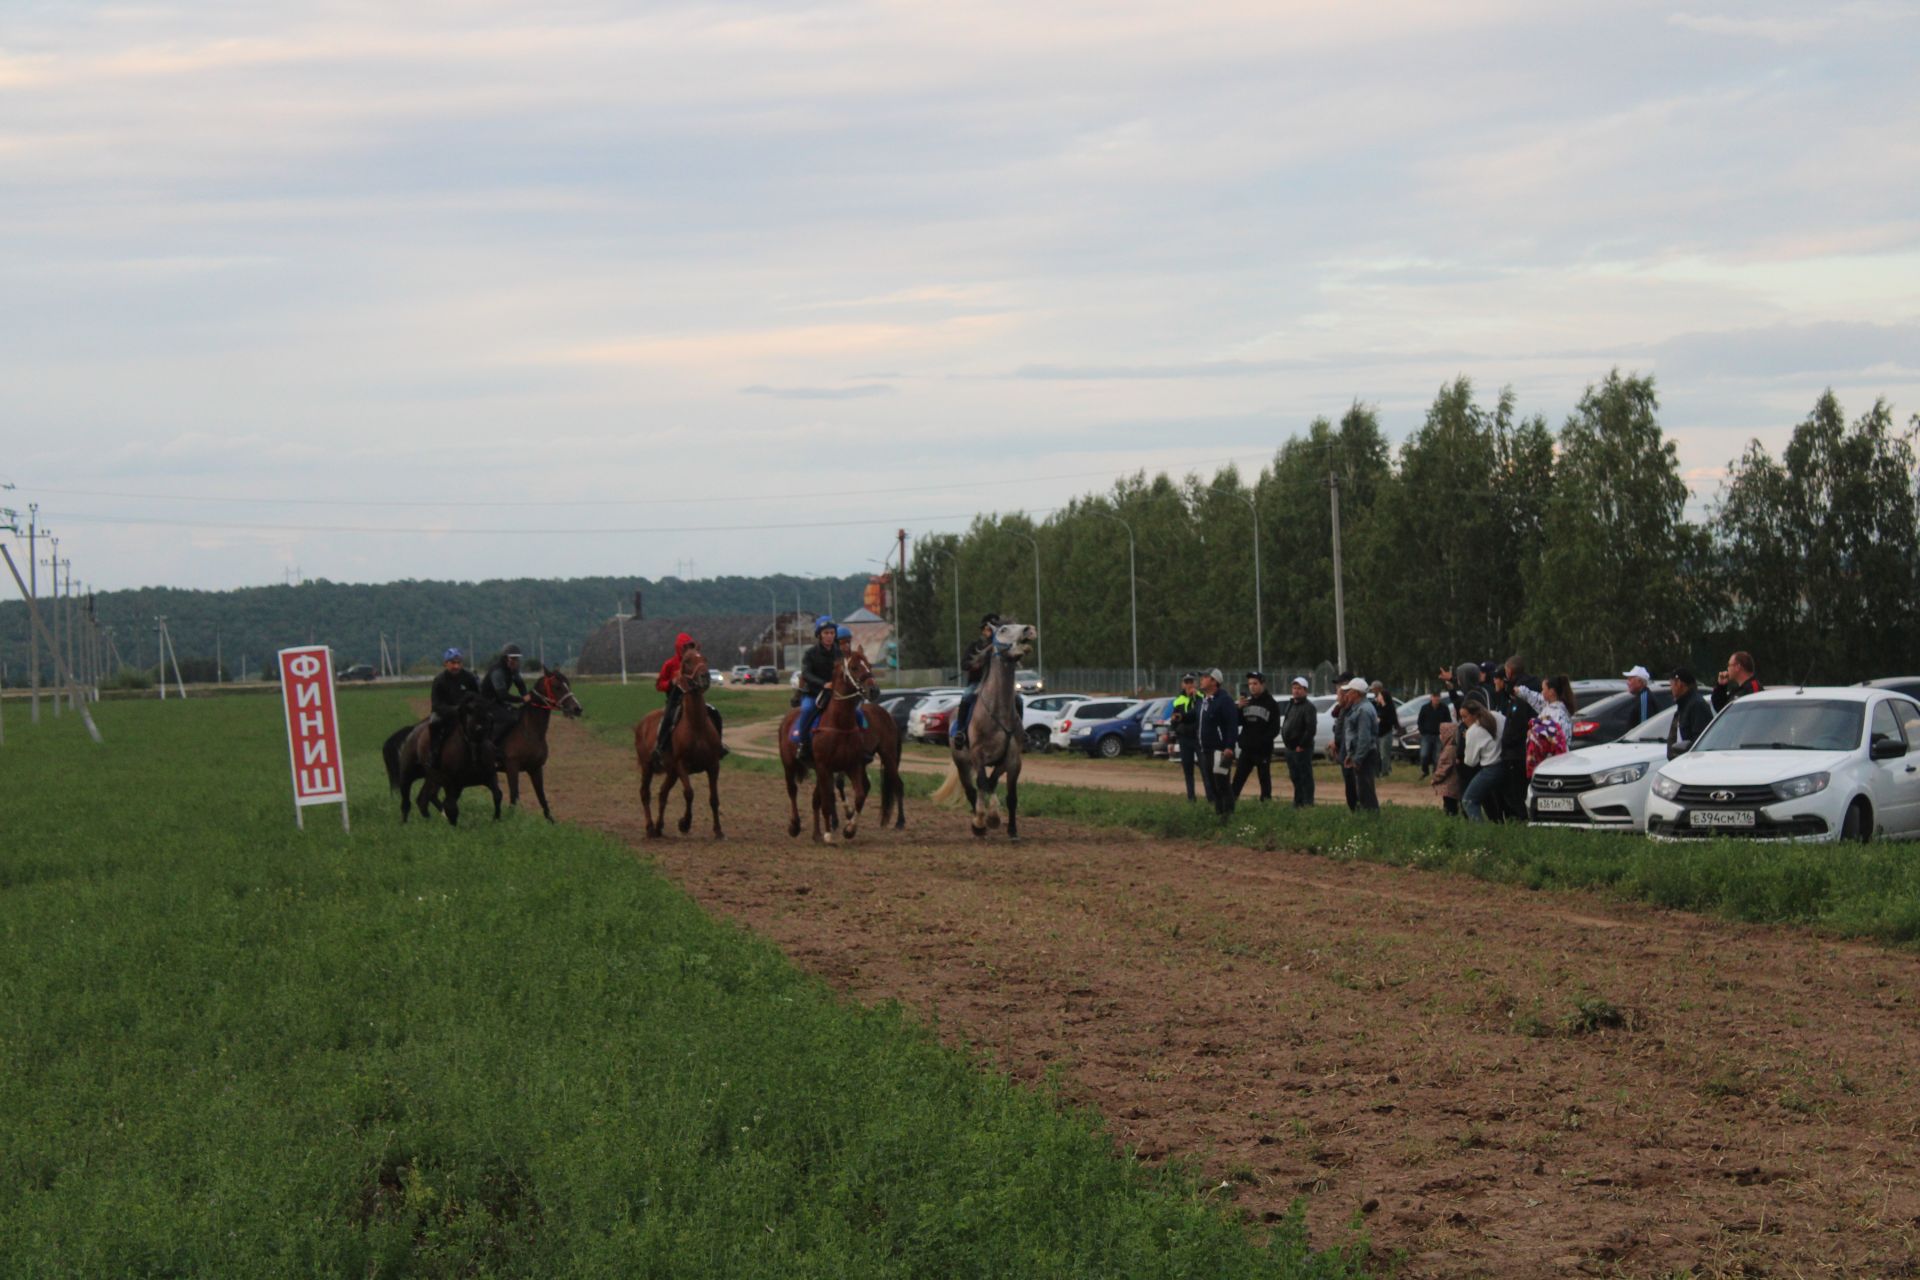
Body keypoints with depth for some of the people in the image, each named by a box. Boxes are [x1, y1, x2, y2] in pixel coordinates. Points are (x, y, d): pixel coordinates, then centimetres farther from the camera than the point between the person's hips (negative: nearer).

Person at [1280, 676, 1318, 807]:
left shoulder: (1308, 707, -12)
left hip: (1302, 748, -9)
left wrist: (1301, 745, -17)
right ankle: (1298, 802, 23)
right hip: (1290, 747, 9)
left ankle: (1307, 803, -4)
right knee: (1295, 777, 15)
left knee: (1305, 776, -5)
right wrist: (1285, 739, 12)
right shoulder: (1290, 704, 16)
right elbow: (1285, 725, 24)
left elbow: (1311, 729, -19)